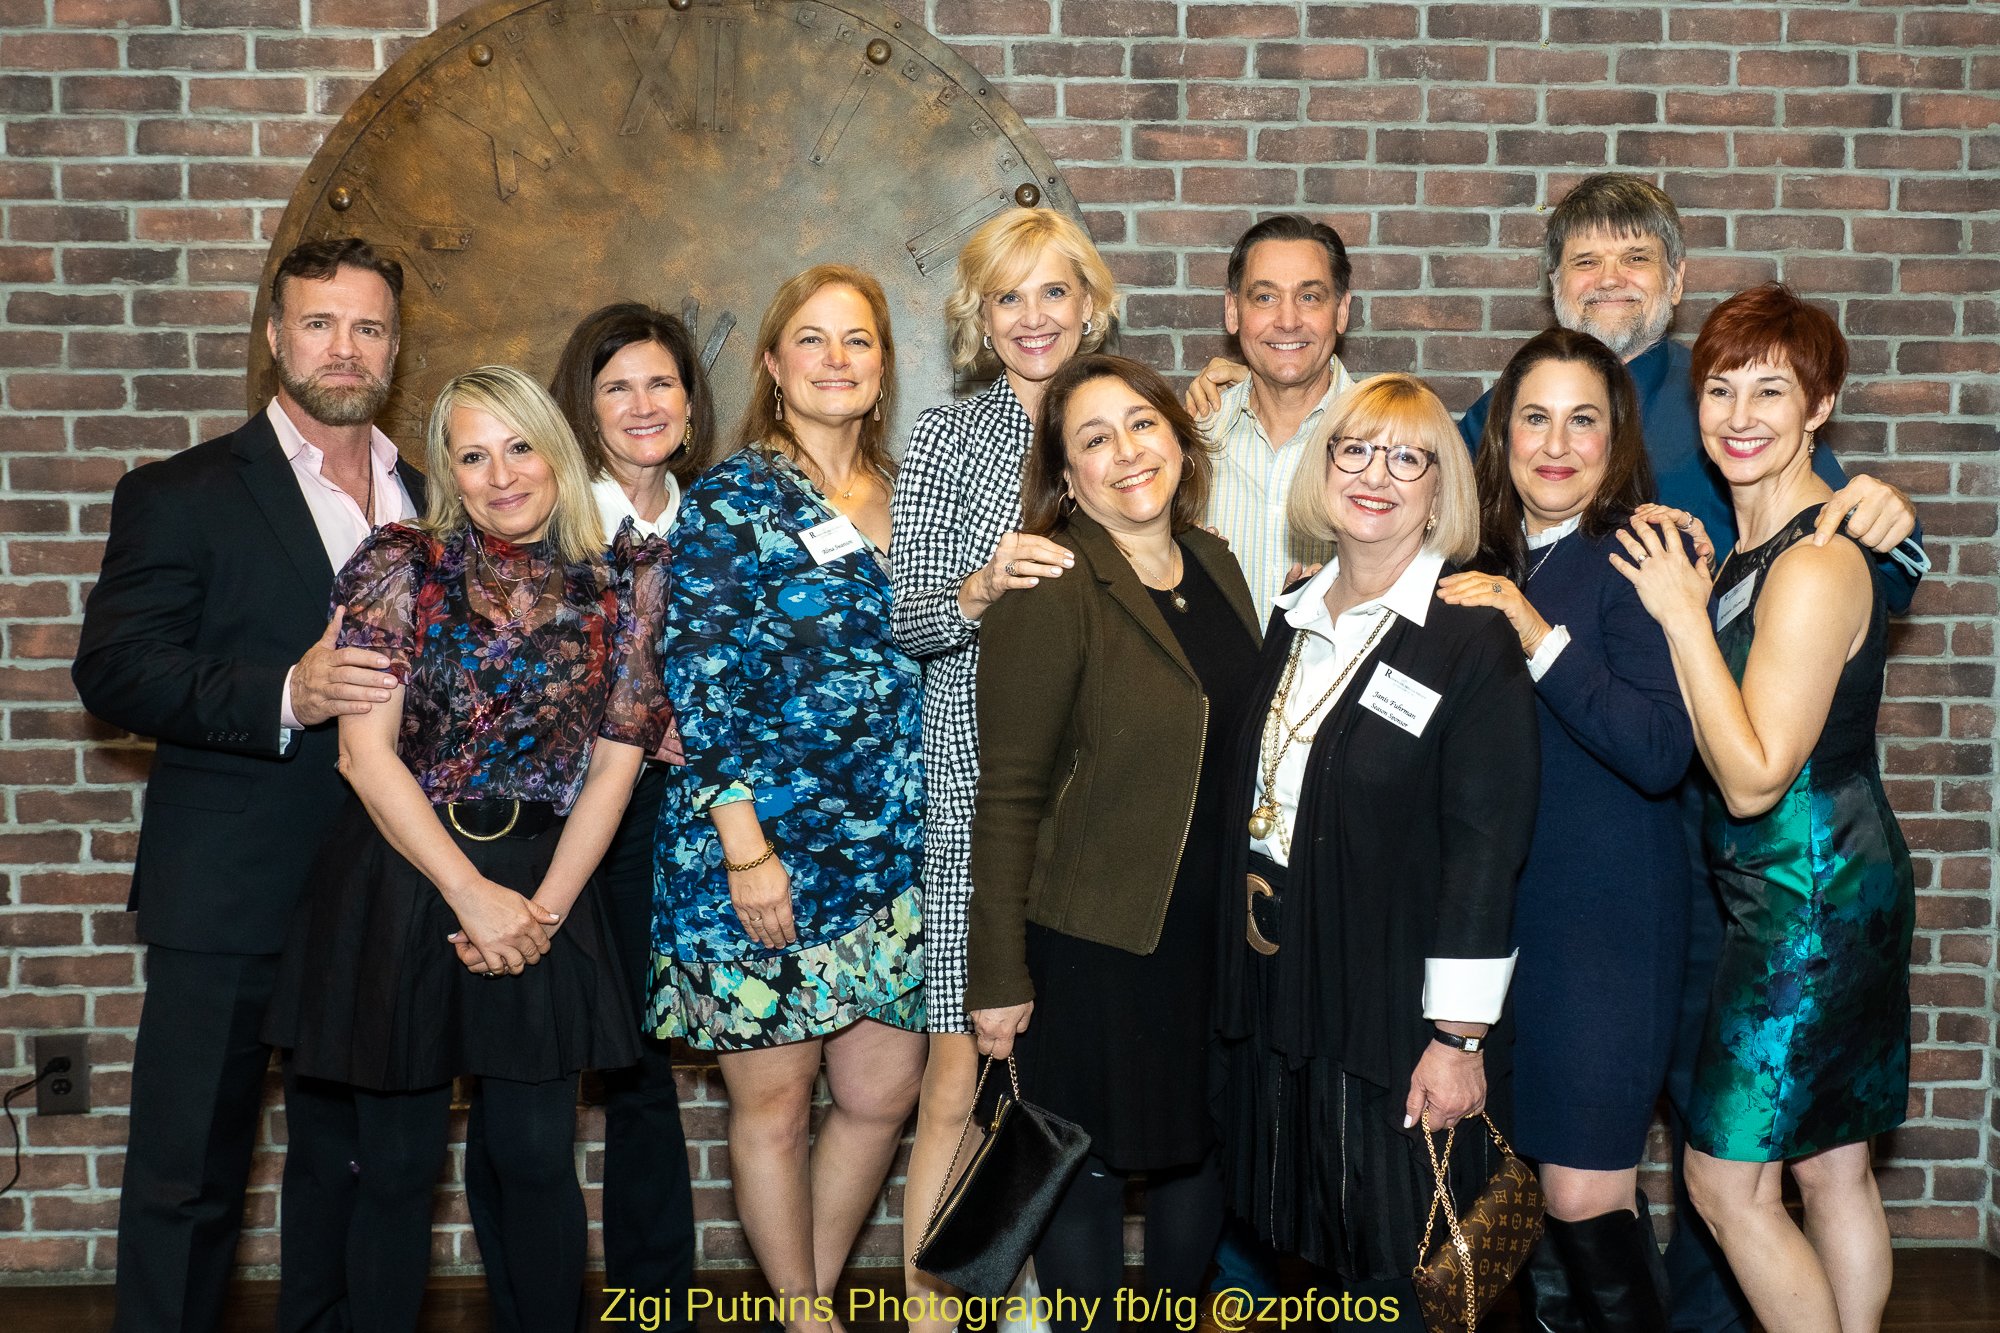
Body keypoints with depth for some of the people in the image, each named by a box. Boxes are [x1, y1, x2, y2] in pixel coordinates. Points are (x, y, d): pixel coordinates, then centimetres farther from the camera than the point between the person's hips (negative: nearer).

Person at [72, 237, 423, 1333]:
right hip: (225, 900, -4)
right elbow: (112, 670, -11)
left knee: (352, 1160, 14)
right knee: (187, 1174, 4)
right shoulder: (181, 496, -1)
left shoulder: (431, 503, 13)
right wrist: (283, 697, -23)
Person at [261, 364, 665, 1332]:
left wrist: (544, 906, -7)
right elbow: (367, 752, -8)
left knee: (534, 1157, 5)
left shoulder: (619, 583, 2)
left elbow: (615, 760, 2)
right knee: (397, 1162, 5)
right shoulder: (398, 566, -3)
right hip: (402, 880, -1)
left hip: (547, 895, 1)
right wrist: (474, 895, -12)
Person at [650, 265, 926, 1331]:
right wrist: (746, 847, -15)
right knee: (773, 1100, 6)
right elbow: (700, 681, -11)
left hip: (892, 853, 6)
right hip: (757, 851, -5)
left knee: (883, 1092, 9)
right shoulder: (734, 496, -6)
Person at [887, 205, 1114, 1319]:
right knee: (964, 1075, -5)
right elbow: (902, 622, -2)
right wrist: (979, 588, -20)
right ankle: (925, 1297, 9)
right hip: (980, 781, -3)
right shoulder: (947, 437, 3)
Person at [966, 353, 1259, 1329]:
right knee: (1090, 1170, 9)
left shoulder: (1214, 565, 5)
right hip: (1096, 938, -6)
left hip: (1217, 925, 7)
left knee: (1201, 1143, 19)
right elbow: (1009, 796, -14)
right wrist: (1000, 976, -13)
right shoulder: (1049, 593, -16)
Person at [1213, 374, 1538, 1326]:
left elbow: (1486, 848, -14)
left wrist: (1459, 1036, -16)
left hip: (1398, 1020, -6)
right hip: (1276, 1006, 6)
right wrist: (1240, 983, 13)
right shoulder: (1294, 620, 9)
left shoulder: (1473, 637, -11)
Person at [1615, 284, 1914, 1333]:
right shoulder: (1753, 545, 8)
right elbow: (1710, 744, 9)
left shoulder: (1817, 566, -21)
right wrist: (1687, 596, -1)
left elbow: (1753, 777, -22)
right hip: (1826, 893, 9)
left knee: (1726, 1180, 1)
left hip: (1810, 901, -9)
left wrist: (1682, 615, -21)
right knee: (1831, 1168, 17)